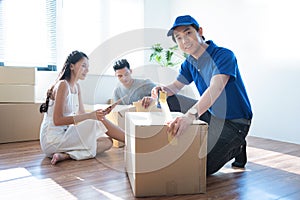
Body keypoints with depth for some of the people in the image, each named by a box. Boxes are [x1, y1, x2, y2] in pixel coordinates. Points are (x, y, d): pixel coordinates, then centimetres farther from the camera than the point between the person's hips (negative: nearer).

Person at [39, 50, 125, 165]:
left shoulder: (76, 87, 11)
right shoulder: (62, 85, -16)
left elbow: (82, 114, 8)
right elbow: (57, 120, -22)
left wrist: (97, 113, -13)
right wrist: (91, 115, -26)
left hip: (65, 134, 8)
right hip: (52, 139, -8)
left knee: (107, 142, -6)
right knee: (100, 122, -17)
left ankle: (65, 155, -17)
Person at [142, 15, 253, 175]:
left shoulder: (224, 55, -22)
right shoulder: (189, 63, 3)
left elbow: (215, 89, -38)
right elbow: (176, 86, 11)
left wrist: (190, 115, -53)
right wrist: (162, 90, -14)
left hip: (234, 122, -7)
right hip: (210, 113, 7)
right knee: (168, 100, 2)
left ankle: (236, 148, 8)